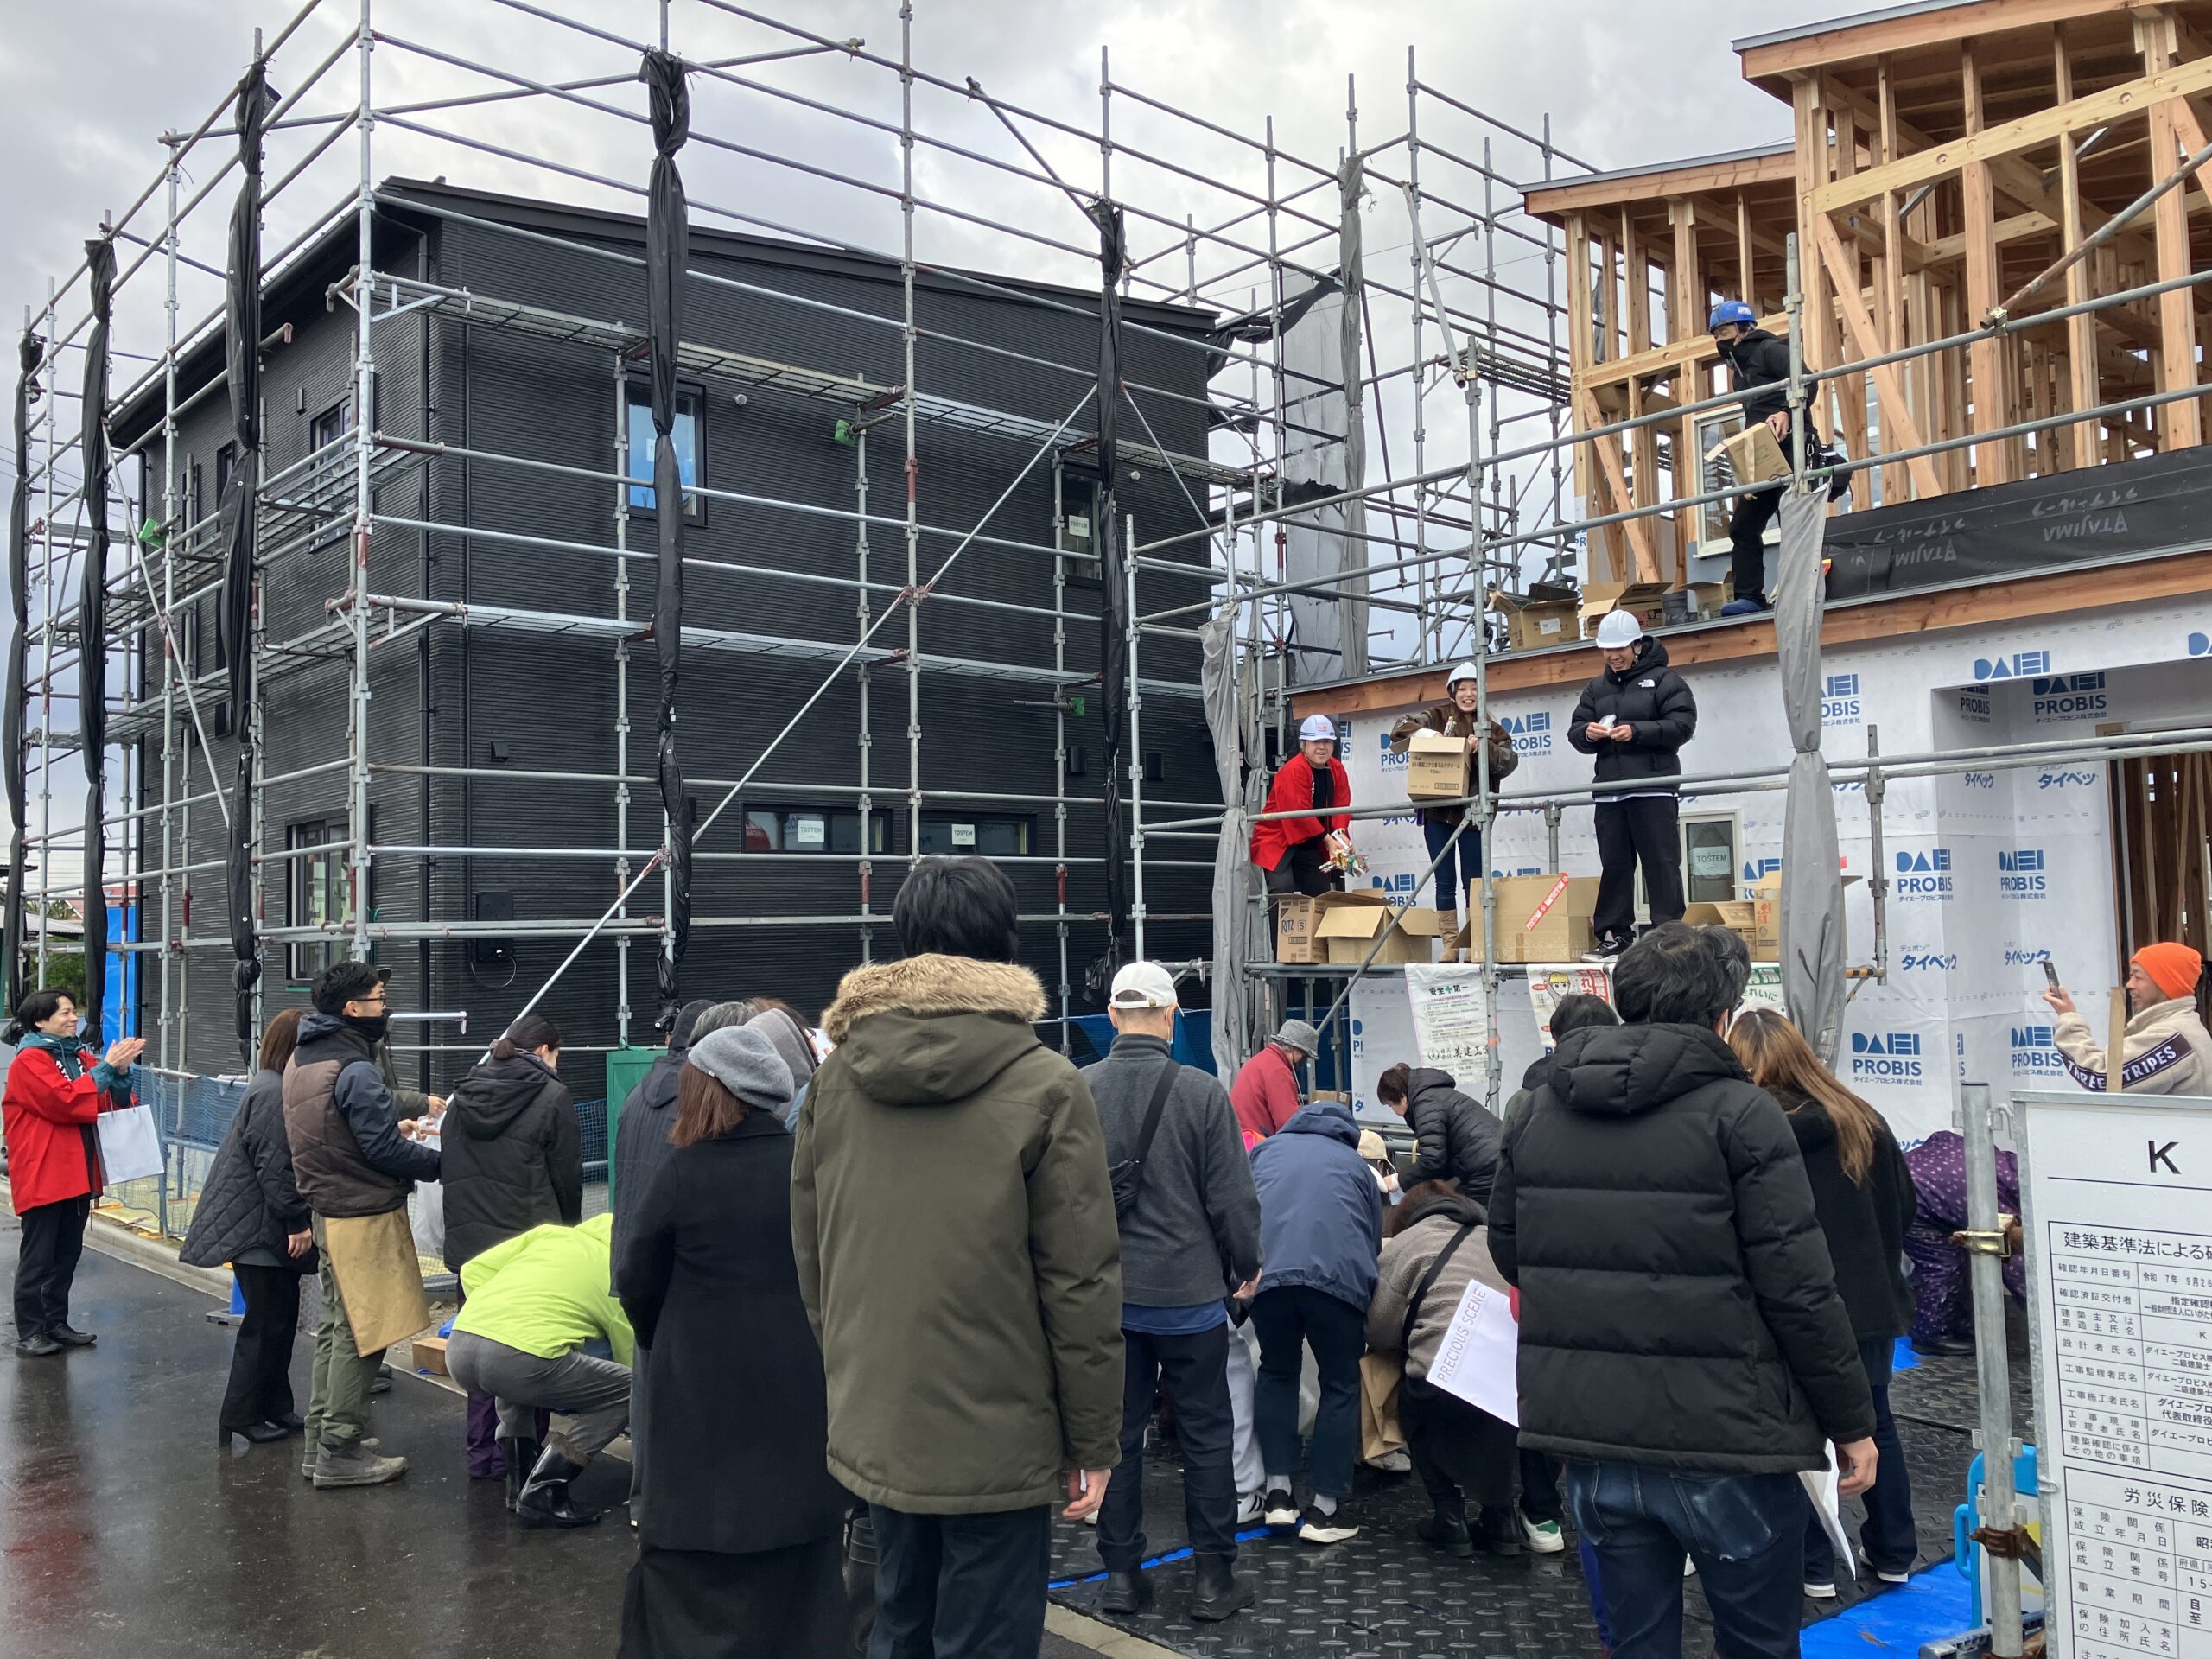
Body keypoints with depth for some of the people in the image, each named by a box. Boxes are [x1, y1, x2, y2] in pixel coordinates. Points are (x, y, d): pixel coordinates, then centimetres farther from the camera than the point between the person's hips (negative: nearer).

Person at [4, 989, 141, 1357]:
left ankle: (56, 1323, 22)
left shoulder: (80, 1057, 12)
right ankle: (30, 1333, 6)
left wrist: (121, 1072, -7)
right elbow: (64, 1101, -22)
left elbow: (113, 1103, 10)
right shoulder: (29, 1061, -10)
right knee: (38, 1257, -1)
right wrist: (106, 1067, -18)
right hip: (42, 1176, -7)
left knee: (67, 1255, 13)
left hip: (77, 1175, 8)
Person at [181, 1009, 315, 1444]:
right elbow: (274, 1169, -23)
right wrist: (298, 1222, -19)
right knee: (266, 1324, -2)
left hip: (272, 1229, 10)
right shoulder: (273, 1094, -20)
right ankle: (241, 1416, 8)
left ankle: (274, 1408, 23)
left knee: (281, 1318, 15)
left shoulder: (277, 1089, 14)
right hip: (259, 1229, -10)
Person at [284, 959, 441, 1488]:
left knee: (336, 1326, 19)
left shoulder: (303, 1060, 10)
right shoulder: (354, 1071, -21)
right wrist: (442, 1162, -9)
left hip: (328, 1210, 10)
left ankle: (322, 1439, 27)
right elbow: (386, 1150, -21)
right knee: (359, 1333, -2)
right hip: (365, 1216, -10)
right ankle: (340, 1454, 4)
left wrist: (394, 1125, 12)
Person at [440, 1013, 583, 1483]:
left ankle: (482, 1455, 19)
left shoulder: (462, 1095, 11)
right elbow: (568, 1178, -3)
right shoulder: (551, 1096, -7)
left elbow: (447, 1169, 17)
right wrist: (566, 1231, 13)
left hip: (468, 1242, 5)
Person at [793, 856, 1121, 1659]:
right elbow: (1081, 1281, -12)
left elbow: (811, 1256, 7)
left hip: (874, 1431, 5)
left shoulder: (834, 1078, 0)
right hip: (997, 1439, -5)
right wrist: (1093, 1441, -3)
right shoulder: (1045, 1086, -13)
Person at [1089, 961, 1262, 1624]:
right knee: (1205, 1434, 10)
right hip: (1187, 1290, -3)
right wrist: (1247, 1265, 8)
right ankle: (1214, 1578, 16)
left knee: (1117, 1431, 13)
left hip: (1105, 1293, 3)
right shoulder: (1201, 1092, -14)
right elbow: (1232, 1196, -10)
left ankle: (1121, 1573, 21)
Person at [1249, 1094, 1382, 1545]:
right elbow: (1374, 1239, 31)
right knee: (1341, 1385, 15)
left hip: (1266, 1272, 1)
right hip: (1338, 1277, -1)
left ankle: (1278, 1492, 19)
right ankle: (1325, 1508, 15)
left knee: (1277, 1374, 23)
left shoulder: (1266, 1149, 28)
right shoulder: (1356, 1164, 27)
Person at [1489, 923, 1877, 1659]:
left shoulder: (1540, 1112, 5)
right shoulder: (1740, 1113, -11)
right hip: (1724, 1441, -4)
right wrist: (1852, 1421, -2)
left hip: (1590, 1437, 5)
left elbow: (1507, 1250, 14)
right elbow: (1800, 1291, -13)